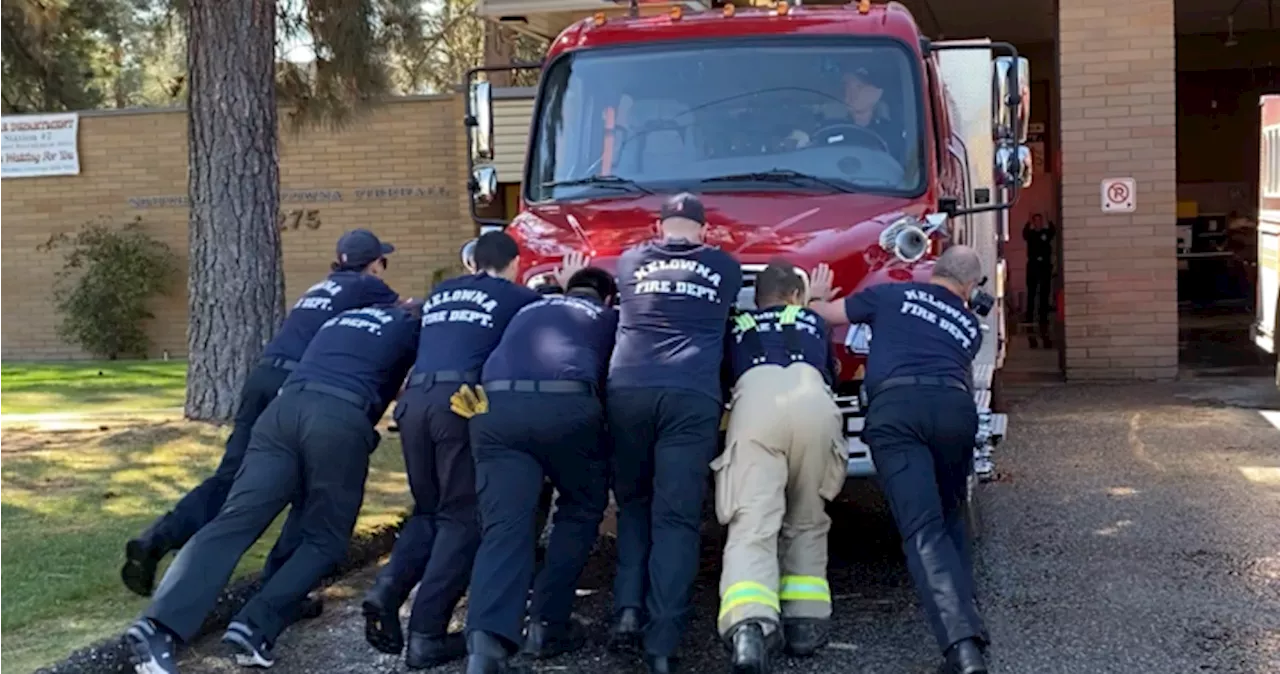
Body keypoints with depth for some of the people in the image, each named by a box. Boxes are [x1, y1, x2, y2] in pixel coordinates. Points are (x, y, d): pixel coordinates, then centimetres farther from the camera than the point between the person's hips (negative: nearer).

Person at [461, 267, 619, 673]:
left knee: (505, 526, -3)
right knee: (581, 510, 21)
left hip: (497, 405, 2)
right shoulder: (610, 317, 29)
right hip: (567, 404, -2)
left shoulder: (529, 309, 37)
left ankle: (488, 639, -24)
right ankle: (548, 624, 13)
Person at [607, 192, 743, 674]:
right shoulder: (726, 267, 20)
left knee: (633, 505, 19)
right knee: (676, 519, -1)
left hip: (627, 389, 1)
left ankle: (627, 610, 2)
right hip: (692, 396, -1)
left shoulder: (631, 261, 22)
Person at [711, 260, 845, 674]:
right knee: (806, 524, 20)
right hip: (812, 403, 1)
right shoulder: (813, 321, 39)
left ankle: (749, 627, -33)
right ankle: (805, 621, 9)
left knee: (752, 527, -11)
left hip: (755, 402, -1)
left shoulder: (736, 328, 38)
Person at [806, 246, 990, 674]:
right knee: (949, 519, 24)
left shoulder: (892, 294, 23)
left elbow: (824, 315, 29)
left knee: (923, 530, -12)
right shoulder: (970, 326, 29)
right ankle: (966, 617, 12)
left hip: (896, 407, -3)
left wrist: (817, 298, 52)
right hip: (954, 406, 3)